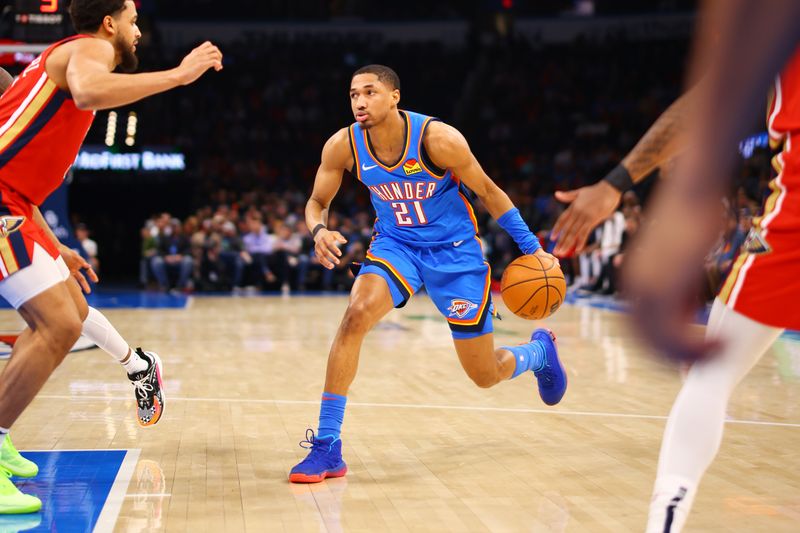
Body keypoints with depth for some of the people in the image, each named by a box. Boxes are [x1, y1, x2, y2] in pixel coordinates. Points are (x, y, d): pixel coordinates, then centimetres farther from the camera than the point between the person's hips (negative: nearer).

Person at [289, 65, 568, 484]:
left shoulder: (438, 139, -24)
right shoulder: (343, 146, -15)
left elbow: (487, 191, -10)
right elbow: (317, 202, 0)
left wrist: (533, 249, -9)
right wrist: (319, 230, -25)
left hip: (454, 250, -2)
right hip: (396, 245, 3)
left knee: (486, 376, 4)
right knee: (355, 316, -28)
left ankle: (539, 350, 43)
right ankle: (327, 447, -20)